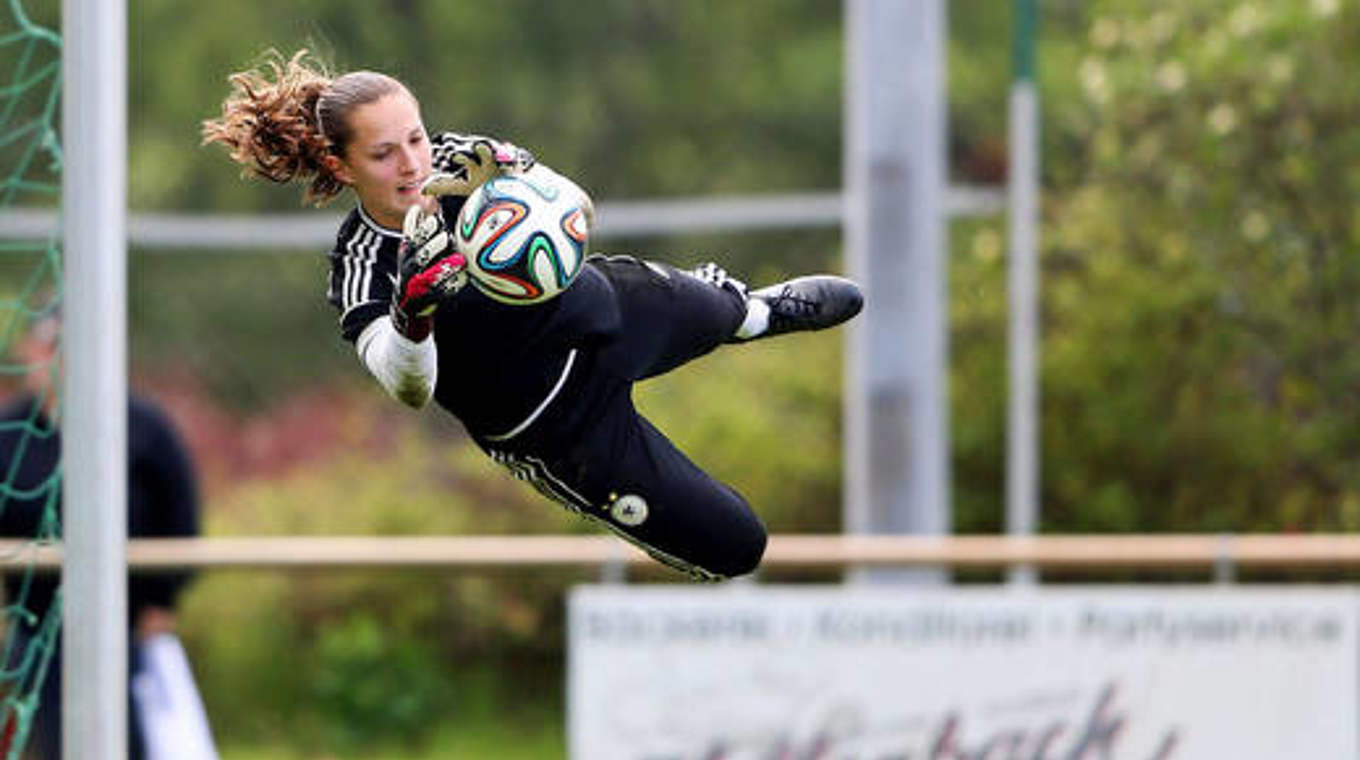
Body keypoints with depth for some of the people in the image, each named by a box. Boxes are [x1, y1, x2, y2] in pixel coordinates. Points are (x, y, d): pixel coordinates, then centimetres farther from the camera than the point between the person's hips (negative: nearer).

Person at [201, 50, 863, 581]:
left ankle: (756, 311, 70)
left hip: (602, 312, 5)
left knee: (721, 313, 33)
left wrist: (521, 182, -44)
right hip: (558, 433, -5)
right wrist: (411, 315, -68)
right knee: (733, 547, 0)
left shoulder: (457, 161, -20)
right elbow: (407, 388, -47)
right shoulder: (362, 273, -31)